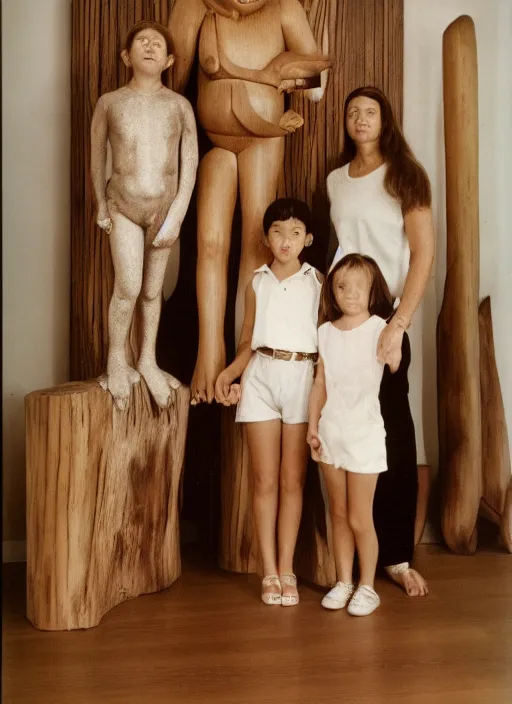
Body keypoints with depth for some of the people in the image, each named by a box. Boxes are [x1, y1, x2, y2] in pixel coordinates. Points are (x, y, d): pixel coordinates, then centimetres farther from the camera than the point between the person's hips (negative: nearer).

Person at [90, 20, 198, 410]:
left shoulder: (180, 105, -2)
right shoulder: (110, 102, -2)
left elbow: (190, 163, -2)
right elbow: (97, 157, 8)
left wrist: (176, 216, -8)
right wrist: (101, 206, 9)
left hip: (165, 209, 1)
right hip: (123, 207, -1)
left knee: (153, 290, 8)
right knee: (128, 288, -12)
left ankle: (148, 360, 22)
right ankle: (116, 360, 7)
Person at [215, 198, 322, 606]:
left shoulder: (316, 281, 6)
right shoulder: (257, 283, 11)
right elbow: (247, 342, 13)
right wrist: (229, 373, -3)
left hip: (302, 378, -1)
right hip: (261, 377, 1)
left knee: (293, 481, 4)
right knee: (265, 480, 4)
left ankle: (286, 570, 14)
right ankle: (269, 570, 13)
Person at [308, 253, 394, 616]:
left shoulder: (379, 329, -5)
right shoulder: (325, 332, 6)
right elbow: (320, 383, 9)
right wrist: (313, 426, 6)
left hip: (364, 432, -4)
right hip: (331, 432, 4)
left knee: (360, 519, 1)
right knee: (338, 514, 14)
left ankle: (367, 587, 19)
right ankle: (343, 582, 27)